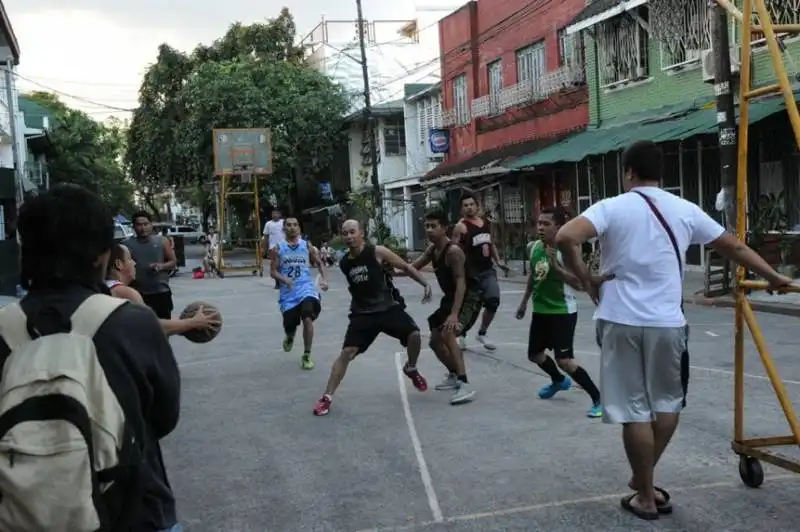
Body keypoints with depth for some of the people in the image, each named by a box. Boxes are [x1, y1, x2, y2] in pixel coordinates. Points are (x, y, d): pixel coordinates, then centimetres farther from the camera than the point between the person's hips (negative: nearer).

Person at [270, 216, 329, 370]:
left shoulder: (307, 246, 5)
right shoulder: (278, 249, 4)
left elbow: (319, 264, 13)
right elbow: (273, 271, 0)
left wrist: (324, 279, -5)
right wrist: (283, 279, -20)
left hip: (306, 288, -1)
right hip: (288, 292, 1)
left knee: (307, 319, -22)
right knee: (289, 325, 3)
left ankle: (306, 356, -7)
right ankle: (290, 335, 46)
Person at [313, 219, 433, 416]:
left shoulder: (377, 252, -12)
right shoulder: (344, 263, -1)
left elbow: (406, 267, -3)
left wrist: (425, 284, -10)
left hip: (387, 307, -1)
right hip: (362, 313, 1)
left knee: (413, 334, -17)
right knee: (347, 353, -10)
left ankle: (411, 369, 16)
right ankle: (326, 397, -4)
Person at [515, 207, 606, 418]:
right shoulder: (534, 248, 1)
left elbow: (579, 284, -28)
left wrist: (556, 266, -36)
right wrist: (524, 302, 23)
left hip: (563, 312, -8)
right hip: (540, 310, 8)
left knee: (564, 360, -14)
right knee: (535, 354, 21)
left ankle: (598, 398, 0)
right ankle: (559, 381, 50)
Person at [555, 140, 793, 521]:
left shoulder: (612, 208, -2)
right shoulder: (685, 210, 7)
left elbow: (565, 238, -18)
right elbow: (734, 247, 17)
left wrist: (585, 280, -2)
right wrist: (773, 277, 32)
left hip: (621, 320, -2)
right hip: (667, 322, 2)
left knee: (635, 411, 5)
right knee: (667, 403, 22)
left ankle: (646, 498, 14)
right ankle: (643, 480, 30)